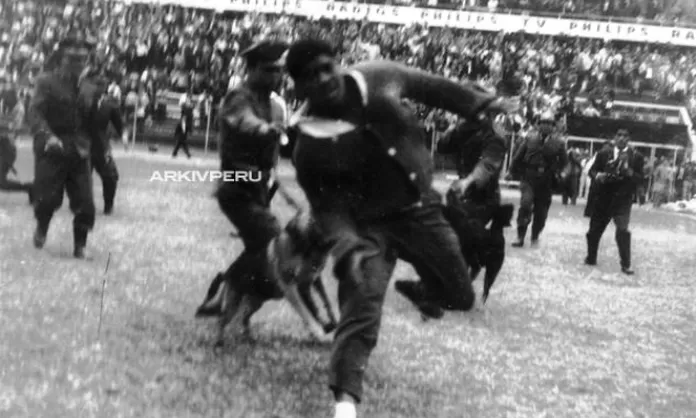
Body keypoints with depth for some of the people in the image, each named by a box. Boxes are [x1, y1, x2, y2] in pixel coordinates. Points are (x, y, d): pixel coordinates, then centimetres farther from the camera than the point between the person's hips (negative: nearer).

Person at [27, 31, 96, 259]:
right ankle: (41, 227, 30)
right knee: (48, 198, -5)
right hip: (51, 151, -3)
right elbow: (35, 112, -15)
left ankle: (80, 247, 14)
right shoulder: (46, 82, -3)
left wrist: (86, 144, 1)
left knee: (85, 204, -3)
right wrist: (47, 136, -32)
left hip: (78, 153, 4)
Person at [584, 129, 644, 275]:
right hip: (603, 198, 3)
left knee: (623, 231, -15)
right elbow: (592, 170, 9)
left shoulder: (636, 157, 0)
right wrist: (597, 175, -13)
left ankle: (626, 265, -7)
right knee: (595, 230, 10)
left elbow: (640, 178, -1)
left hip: (622, 199, -3)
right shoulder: (604, 154, 5)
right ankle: (591, 258, 30)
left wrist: (630, 172, -21)